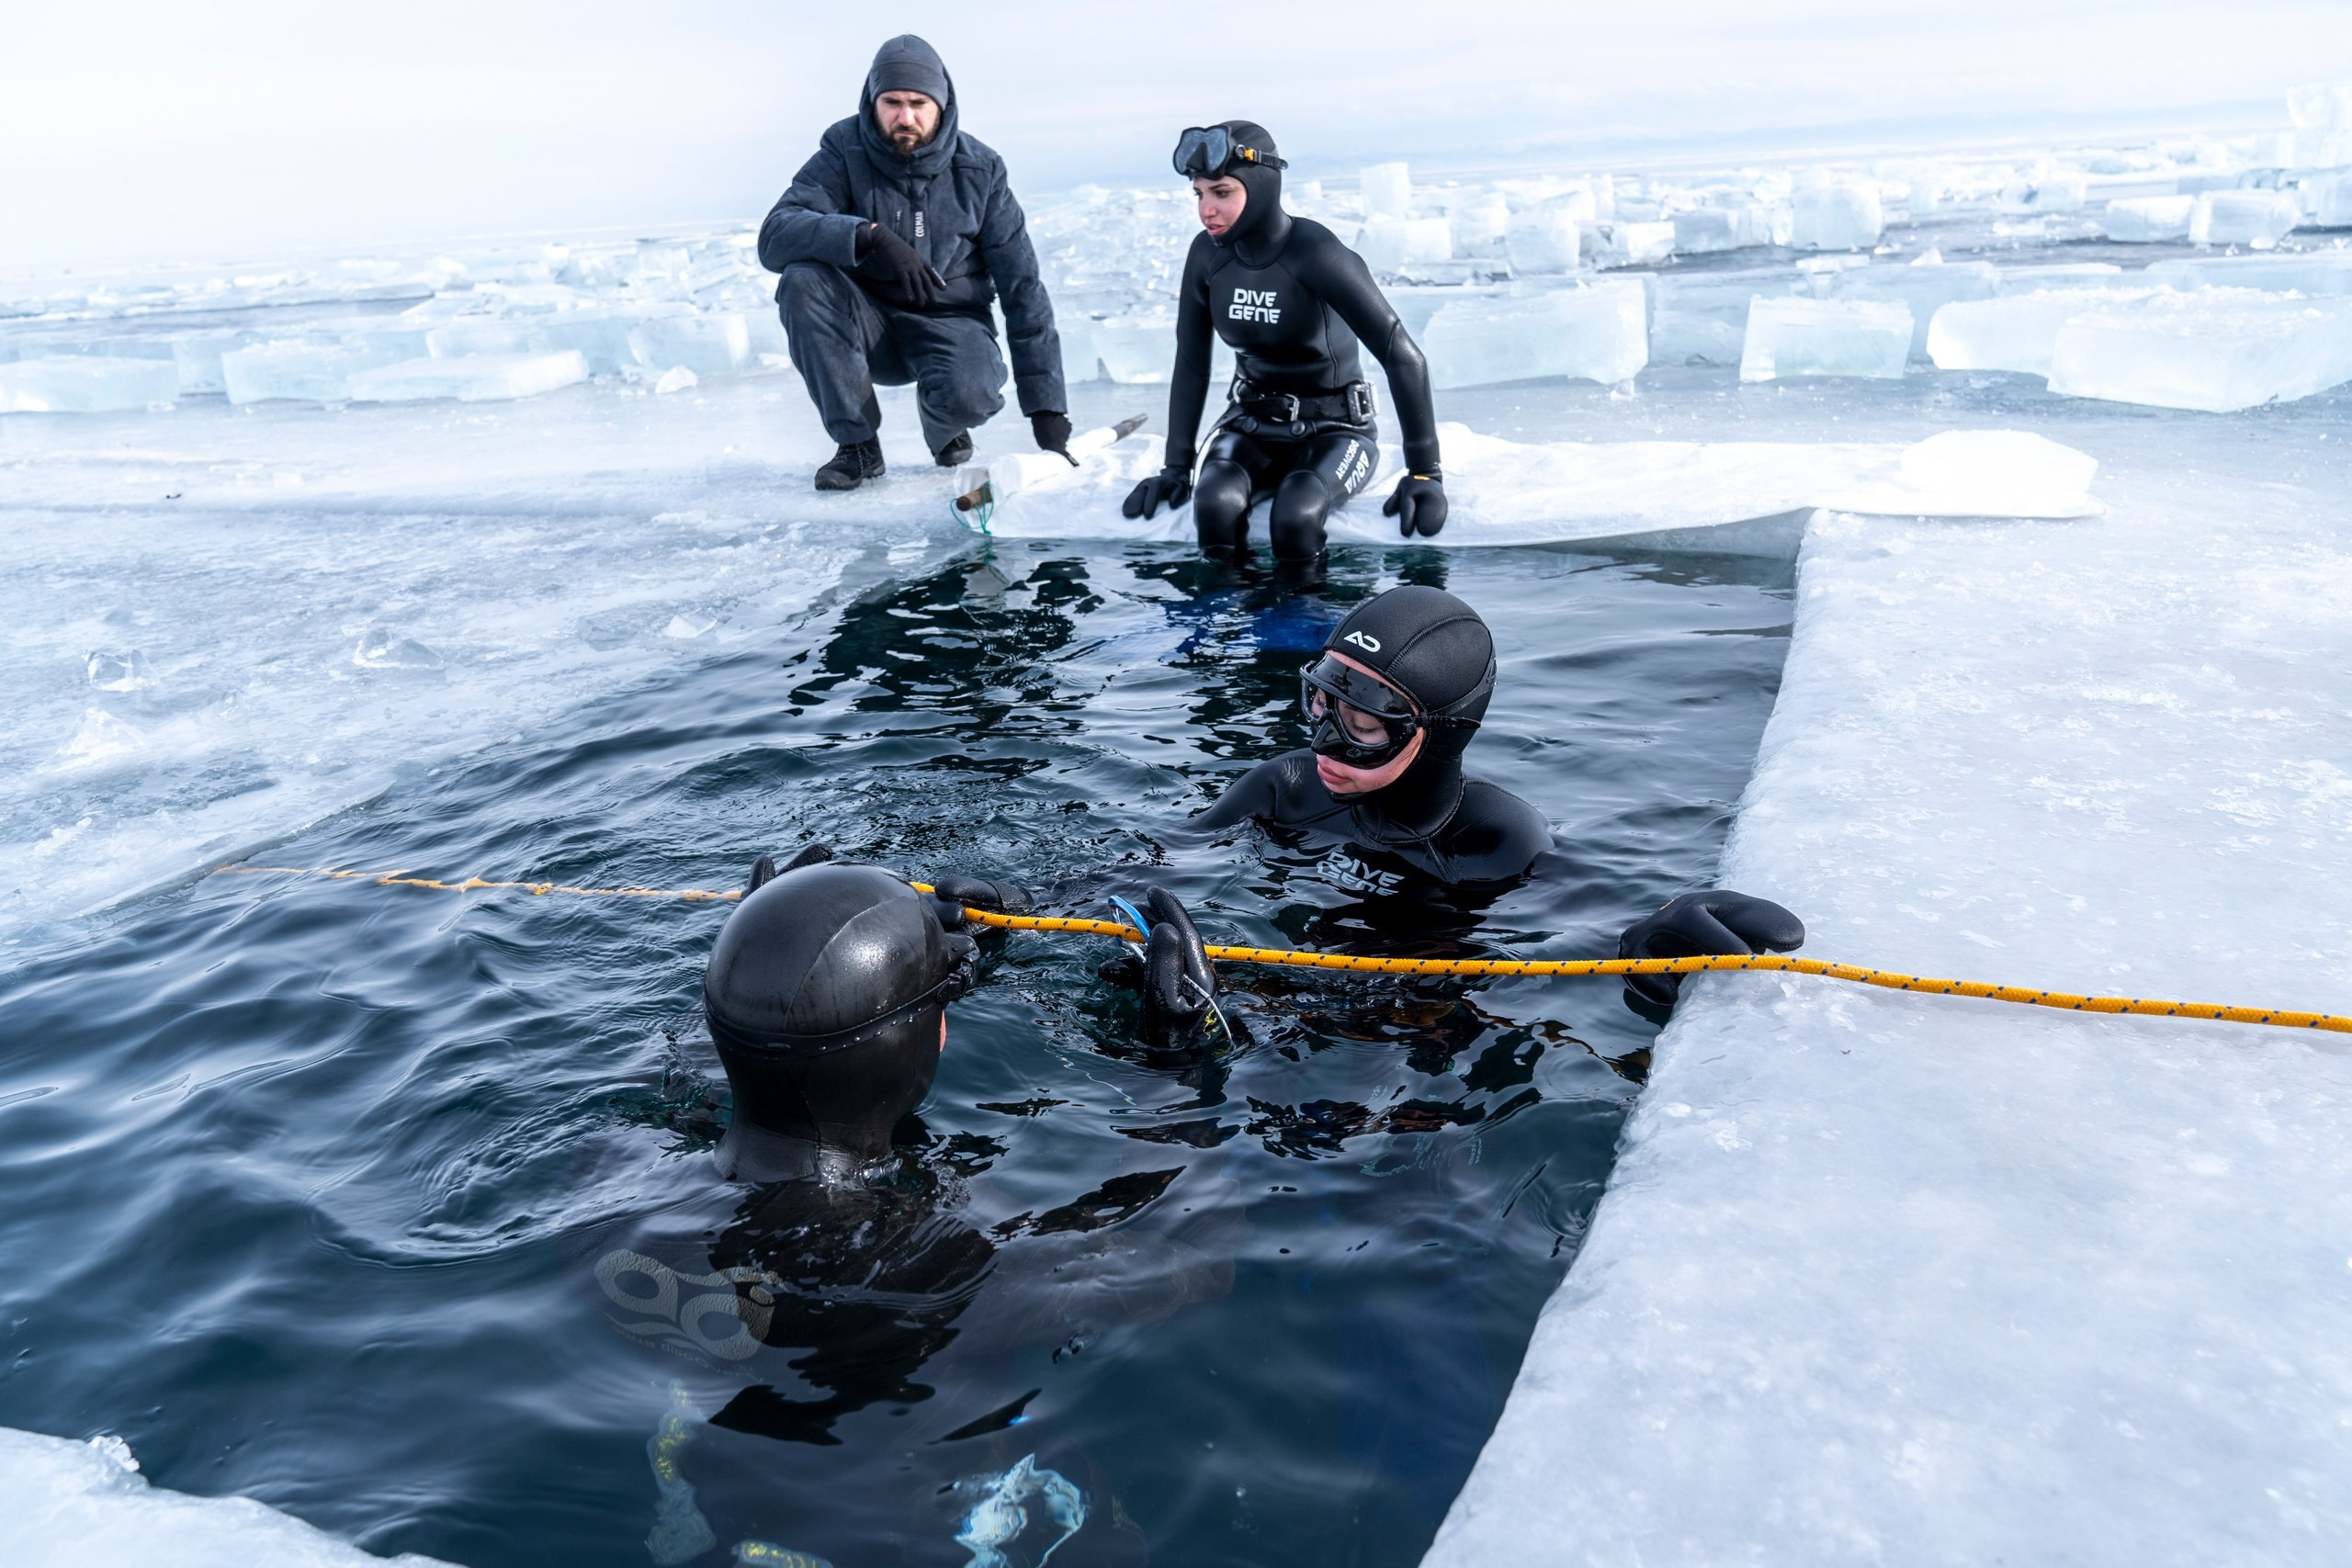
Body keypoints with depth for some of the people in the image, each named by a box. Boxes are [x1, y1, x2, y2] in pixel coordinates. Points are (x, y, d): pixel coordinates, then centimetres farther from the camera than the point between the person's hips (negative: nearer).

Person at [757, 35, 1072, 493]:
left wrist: (1046, 409, -14)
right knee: (802, 278, -30)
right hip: (867, 326, 1)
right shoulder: (844, 151, -9)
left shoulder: (979, 170, -7)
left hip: (950, 321, -1)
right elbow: (775, 237, -23)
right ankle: (857, 444, -15)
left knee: (969, 393, -35)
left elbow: (1023, 289, -7)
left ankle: (943, 428, 6)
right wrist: (871, 236, -41)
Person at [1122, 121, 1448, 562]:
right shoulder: (1208, 254, -6)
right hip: (1253, 423, 4)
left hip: (1334, 427, -4)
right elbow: (1191, 365, 4)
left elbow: (1402, 357, -21)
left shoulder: (1315, 254, -21)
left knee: (1296, 515, -35)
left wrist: (1424, 472, -22)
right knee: (1215, 502, -30)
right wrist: (1177, 466, 0)